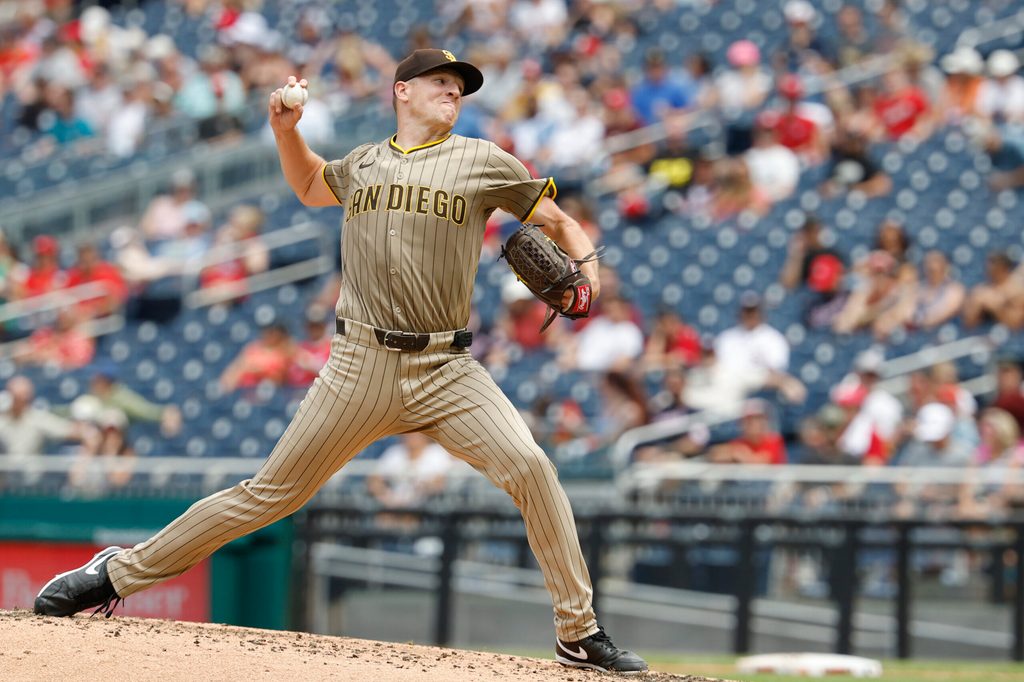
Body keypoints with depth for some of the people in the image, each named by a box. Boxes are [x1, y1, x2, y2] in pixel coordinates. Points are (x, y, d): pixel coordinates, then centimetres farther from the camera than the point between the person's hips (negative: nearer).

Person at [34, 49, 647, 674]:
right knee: (271, 494, 2)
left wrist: (583, 268, -9)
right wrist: (286, 129, 19)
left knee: (531, 469, -20)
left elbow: (561, 222, 11)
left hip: (445, 370, -1)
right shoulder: (361, 164, 15)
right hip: (361, 365, 1)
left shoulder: (482, 161, 7)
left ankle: (579, 634, -10)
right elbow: (310, 186, 37)